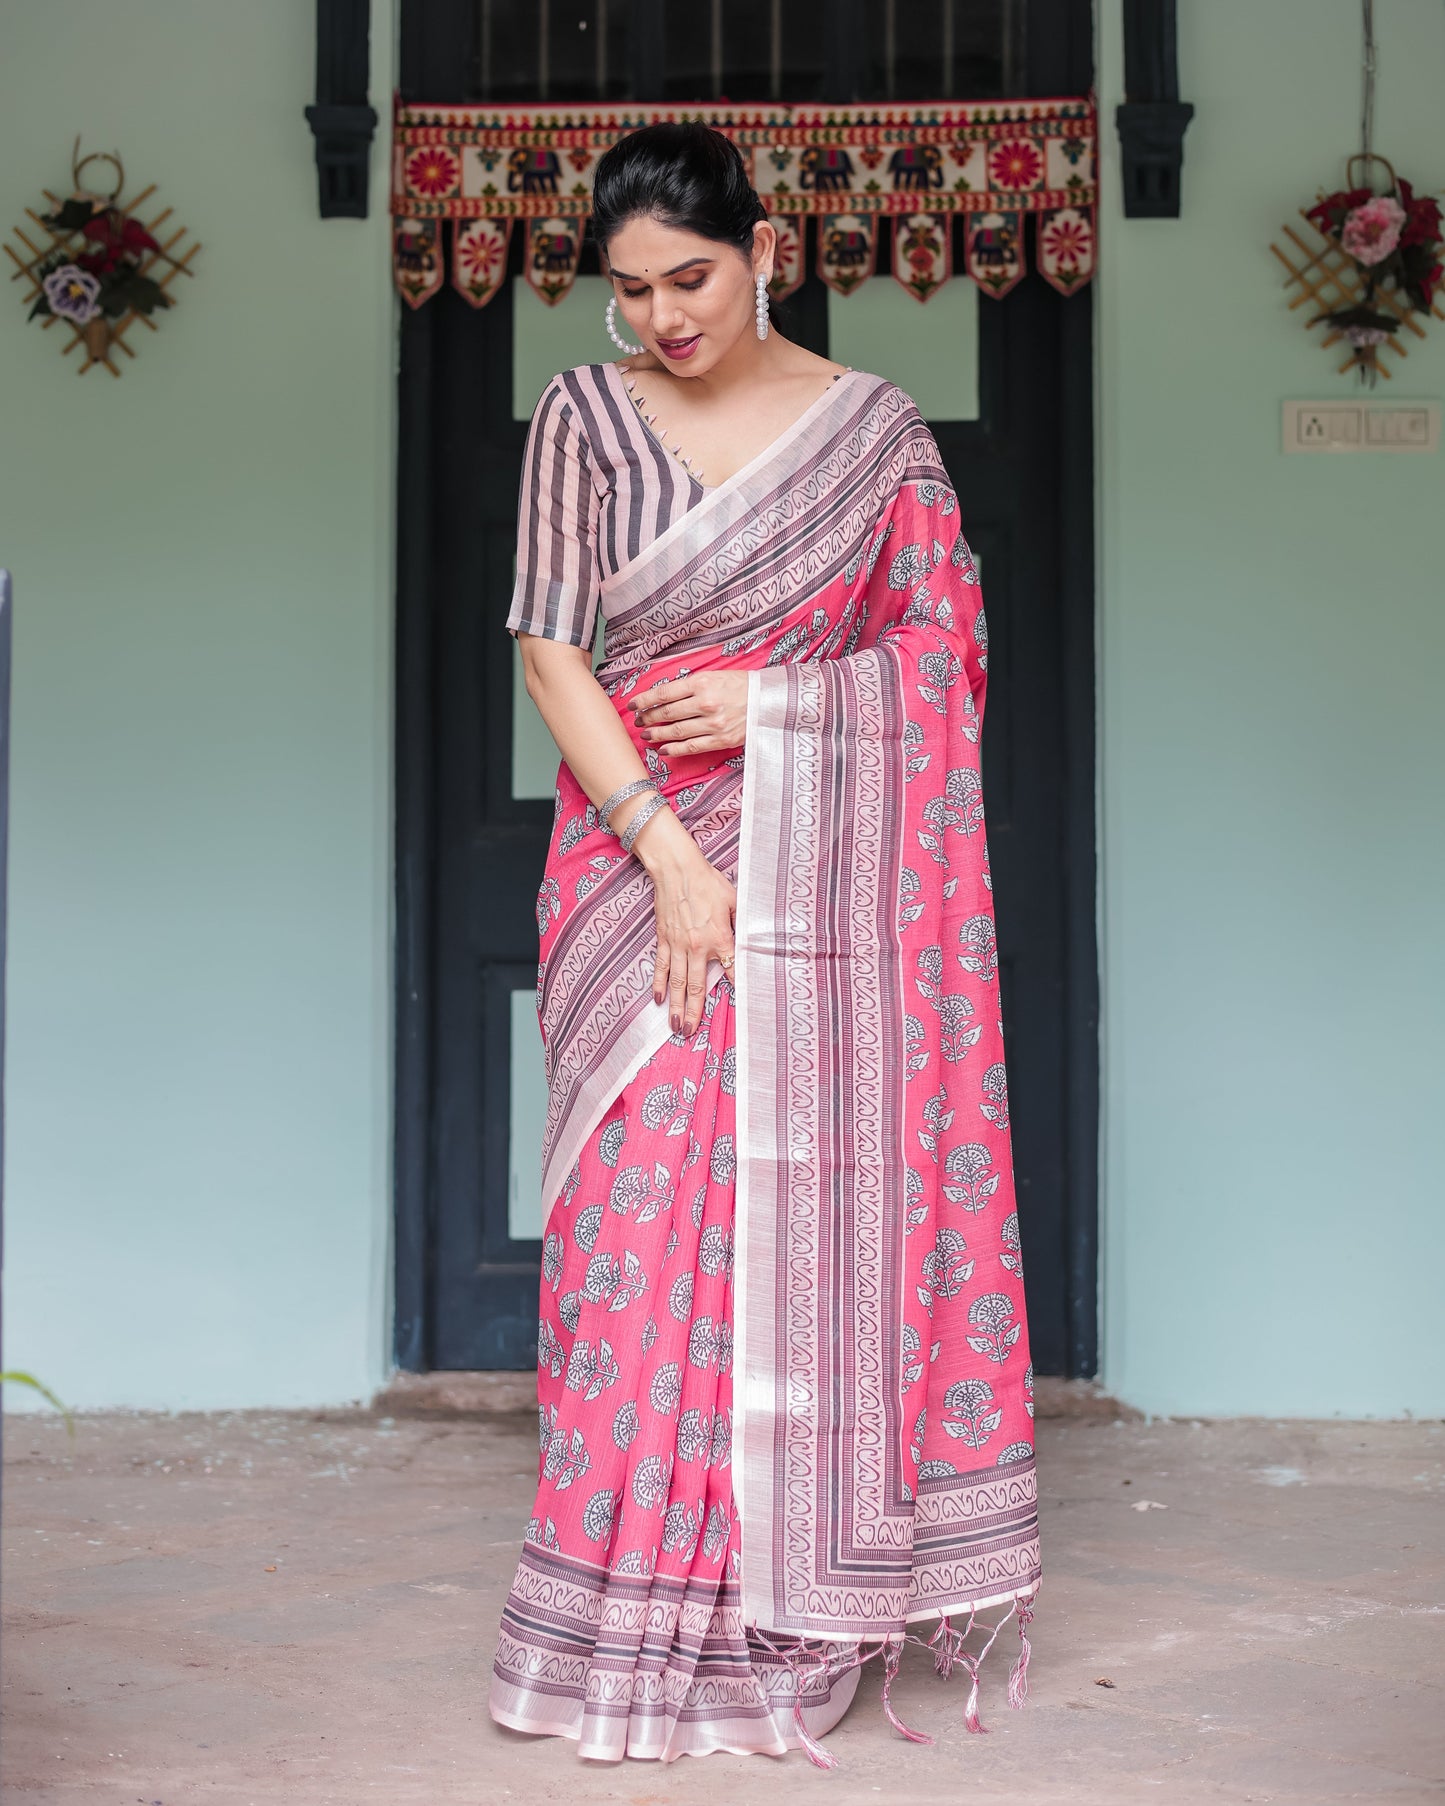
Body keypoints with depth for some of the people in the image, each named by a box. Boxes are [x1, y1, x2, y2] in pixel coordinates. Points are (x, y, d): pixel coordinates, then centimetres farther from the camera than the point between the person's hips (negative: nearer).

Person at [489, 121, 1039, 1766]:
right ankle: (648, 1611, 9)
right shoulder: (582, 416, 3)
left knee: (821, 1204, 0)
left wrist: (774, 703, -10)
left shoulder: (871, 424, 4)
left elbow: (943, 643, 6)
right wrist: (667, 855, -12)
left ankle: (802, 1599, 11)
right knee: (644, 1202, -2)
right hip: (643, 855, 0)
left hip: (823, 870, 0)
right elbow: (550, 648, -3)